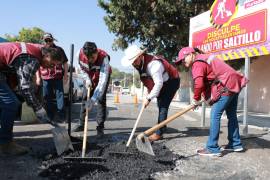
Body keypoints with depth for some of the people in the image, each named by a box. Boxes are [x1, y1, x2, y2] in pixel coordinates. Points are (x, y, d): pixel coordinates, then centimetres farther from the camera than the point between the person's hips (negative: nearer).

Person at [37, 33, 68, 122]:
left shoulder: (59, 50, 7)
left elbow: (65, 63, 9)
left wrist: (65, 75, 1)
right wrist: (38, 77, 7)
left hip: (58, 77, -2)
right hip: (45, 78, 2)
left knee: (59, 95, -3)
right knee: (47, 97, 8)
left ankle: (61, 115, 1)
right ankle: (49, 116, 19)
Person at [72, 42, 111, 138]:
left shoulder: (104, 58, -40)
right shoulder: (80, 54, -28)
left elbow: (102, 81, -46)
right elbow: (81, 68, -4)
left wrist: (94, 98, -52)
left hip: (103, 76, -4)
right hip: (90, 77, 4)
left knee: (101, 100, -13)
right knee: (85, 99, 6)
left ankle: (100, 127, -5)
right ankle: (81, 124, 20)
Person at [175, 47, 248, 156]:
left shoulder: (197, 63, -13)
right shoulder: (204, 58, 18)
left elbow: (199, 84, -24)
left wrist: (196, 99, -9)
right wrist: (209, 96, 11)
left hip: (226, 86, -11)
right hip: (234, 82, 11)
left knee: (215, 115, -9)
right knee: (231, 115, 17)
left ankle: (213, 149, -6)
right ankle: (235, 144, 29)